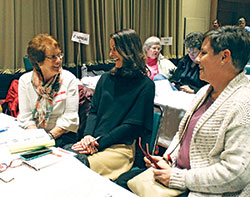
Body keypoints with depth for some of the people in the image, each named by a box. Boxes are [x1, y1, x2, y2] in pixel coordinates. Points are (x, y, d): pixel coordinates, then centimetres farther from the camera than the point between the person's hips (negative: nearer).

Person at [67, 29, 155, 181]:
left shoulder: (145, 85, -3)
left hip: (121, 147, -5)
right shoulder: (106, 78, 16)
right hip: (93, 141, 5)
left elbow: (133, 125, -8)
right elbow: (93, 110, 14)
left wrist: (99, 143, -13)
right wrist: (88, 135, -7)